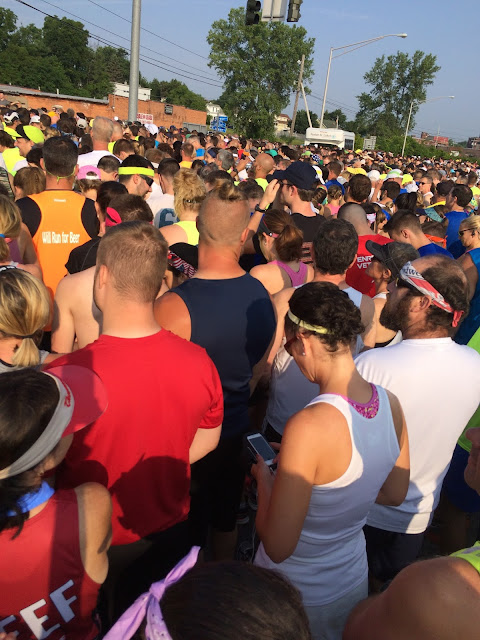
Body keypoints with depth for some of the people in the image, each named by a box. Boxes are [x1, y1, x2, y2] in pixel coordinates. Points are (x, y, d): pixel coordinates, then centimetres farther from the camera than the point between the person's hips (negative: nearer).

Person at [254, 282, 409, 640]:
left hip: (299, 595, -5)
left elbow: (278, 547, -28)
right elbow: (395, 495, 3)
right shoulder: (391, 404, -13)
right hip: (354, 581, 6)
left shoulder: (309, 427, -35)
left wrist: (265, 479, -12)